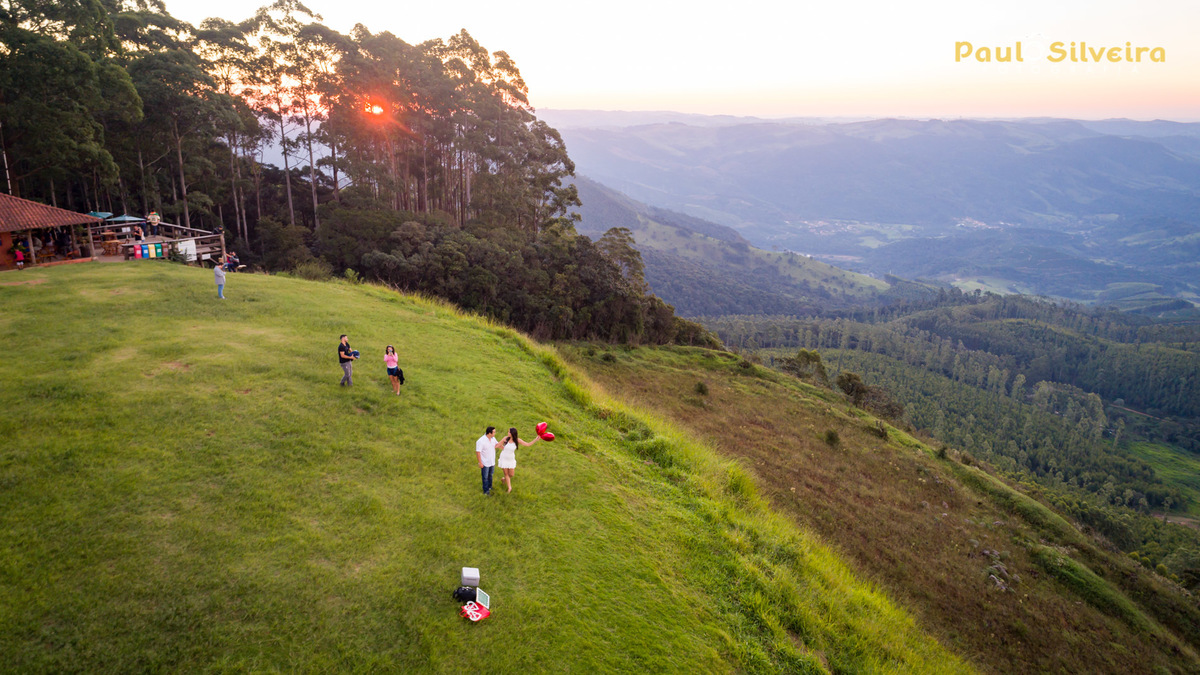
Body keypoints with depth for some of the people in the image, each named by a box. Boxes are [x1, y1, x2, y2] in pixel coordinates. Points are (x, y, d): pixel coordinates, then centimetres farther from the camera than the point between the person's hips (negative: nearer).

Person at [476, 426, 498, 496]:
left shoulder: (493, 438, -7)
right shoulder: (481, 441, -29)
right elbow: (478, 452, -23)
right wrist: (480, 463, -20)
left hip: (492, 462, 7)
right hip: (485, 463, -7)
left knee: (490, 475, 24)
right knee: (485, 477, 10)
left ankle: (489, 487, 44)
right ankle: (486, 491, 25)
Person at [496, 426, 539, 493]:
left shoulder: (517, 440, -17)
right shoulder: (506, 438, -18)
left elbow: (527, 444, -15)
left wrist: (536, 439, -25)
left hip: (511, 459, 1)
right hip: (504, 458, -1)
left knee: (511, 474, 9)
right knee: (506, 474, 8)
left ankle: (504, 479, 43)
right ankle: (509, 487, 26)